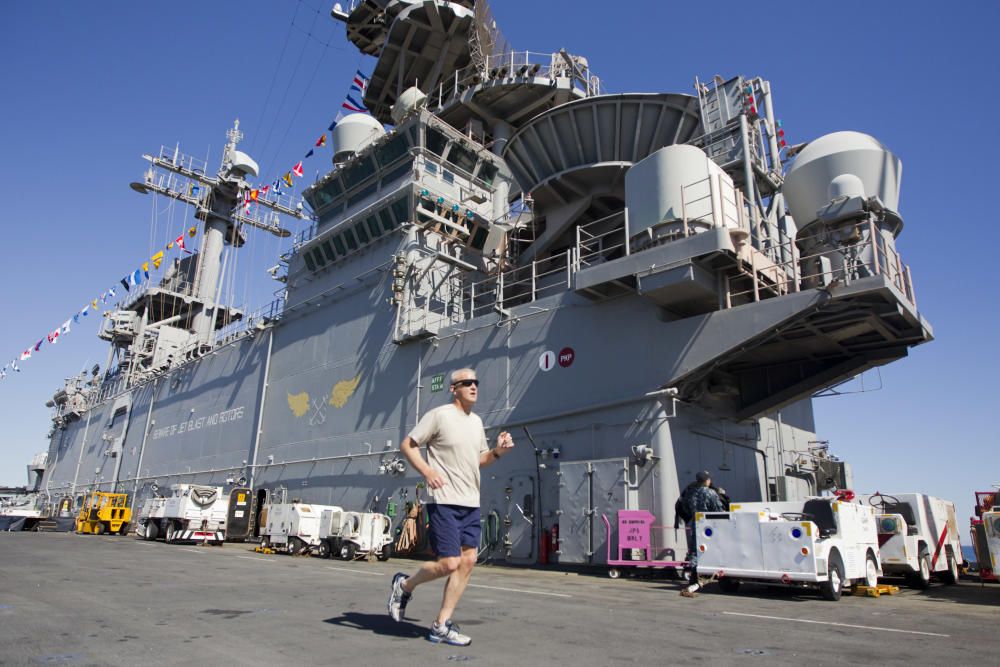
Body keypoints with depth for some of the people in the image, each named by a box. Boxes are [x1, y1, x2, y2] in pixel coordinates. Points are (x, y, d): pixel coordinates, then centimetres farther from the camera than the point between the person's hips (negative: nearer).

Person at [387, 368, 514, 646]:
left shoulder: (476, 421, 15)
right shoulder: (439, 415, -8)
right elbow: (407, 445, -7)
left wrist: (497, 452, 3)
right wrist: (427, 471, -20)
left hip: (471, 503, 8)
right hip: (444, 501, -8)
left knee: (468, 561, 3)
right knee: (449, 563, -9)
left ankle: (441, 626, 14)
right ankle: (404, 585, 20)